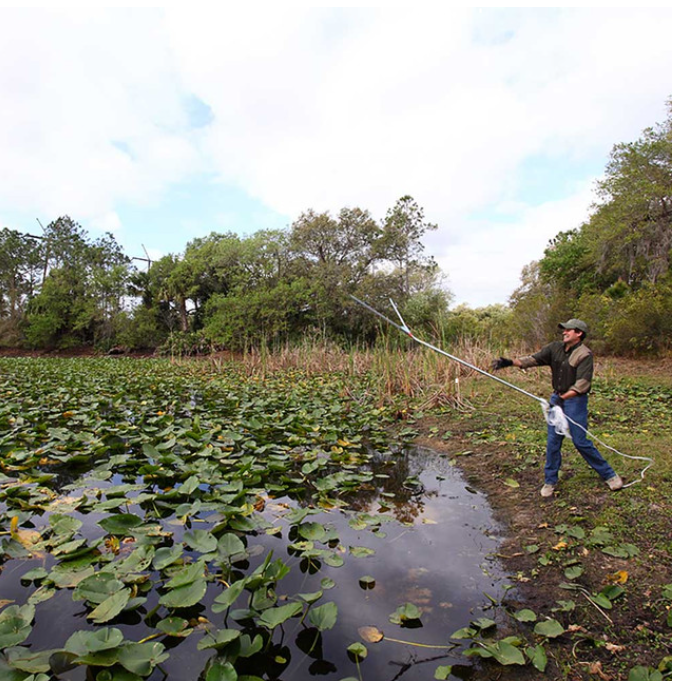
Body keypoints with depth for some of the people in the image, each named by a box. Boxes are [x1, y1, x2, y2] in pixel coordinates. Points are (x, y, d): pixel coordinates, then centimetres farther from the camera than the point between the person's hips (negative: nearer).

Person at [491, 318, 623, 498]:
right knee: (553, 441, 7)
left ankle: (609, 474, 22)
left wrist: (563, 397, -33)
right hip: (557, 398, 6)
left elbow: (582, 384, -23)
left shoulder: (584, 354, -15)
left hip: (575, 400, -5)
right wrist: (511, 362, -17)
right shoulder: (556, 348, 3)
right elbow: (535, 359, -4)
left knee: (580, 441, -1)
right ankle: (550, 481, 18)